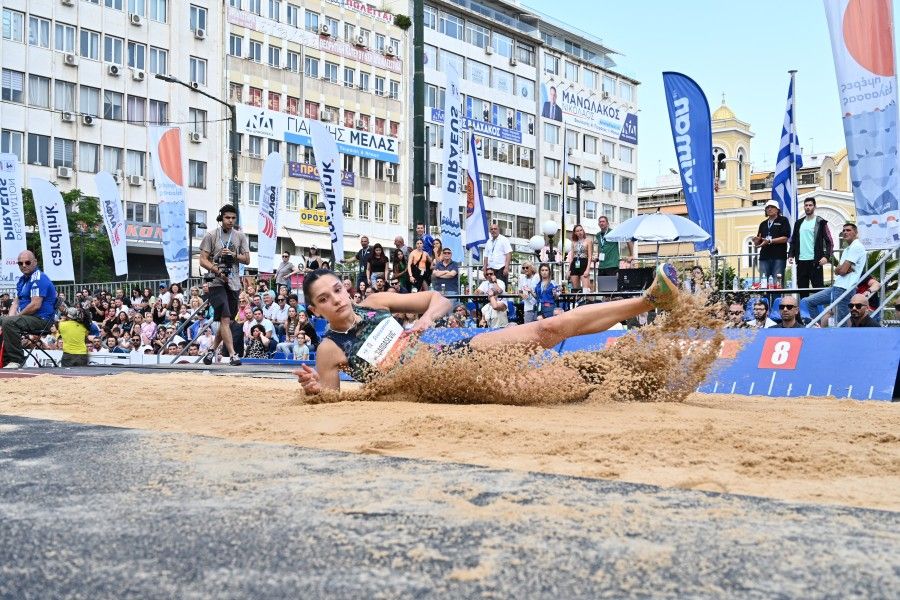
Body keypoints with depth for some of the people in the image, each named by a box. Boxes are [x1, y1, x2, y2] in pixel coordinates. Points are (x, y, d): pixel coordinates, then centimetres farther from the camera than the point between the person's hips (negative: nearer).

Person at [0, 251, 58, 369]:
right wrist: (10, 317, -1)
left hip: (41, 320, -11)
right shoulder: (22, 280, 18)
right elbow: (16, 302, 19)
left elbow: (35, 305, -22)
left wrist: (17, 316, -10)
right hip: (28, 318, 11)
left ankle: (16, 360, -26)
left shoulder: (38, 279, -14)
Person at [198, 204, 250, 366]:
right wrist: (218, 271, -16)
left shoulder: (240, 236, 12)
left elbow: (247, 260, 10)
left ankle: (212, 349, 28)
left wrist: (233, 255, -8)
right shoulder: (211, 235, 1)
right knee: (225, 319, -15)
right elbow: (203, 260, -3)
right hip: (217, 283, -5)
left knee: (227, 321, 10)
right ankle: (233, 354, -18)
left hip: (234, 284, 5)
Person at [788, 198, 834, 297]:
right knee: (802, 289, 7)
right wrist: (791, 255, 5)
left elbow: (829, 242, -2)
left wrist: (826, 256, -15)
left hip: (815, 261, -5)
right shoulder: (799, 223, 15)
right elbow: (793, 241, 19)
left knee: (818, 288, -5)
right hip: (801, 261, 5)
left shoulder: (821, 222, 0)